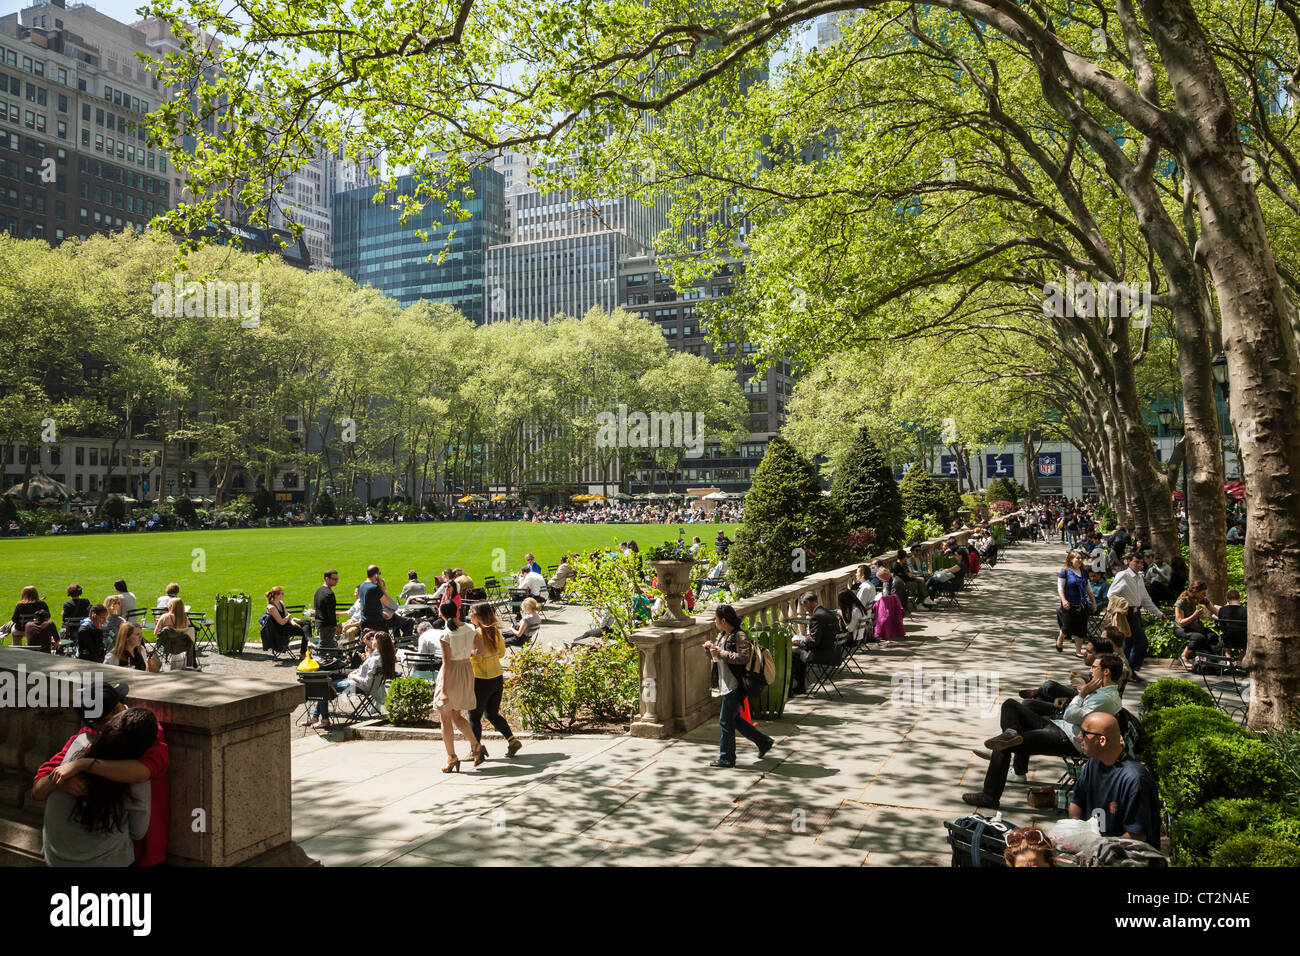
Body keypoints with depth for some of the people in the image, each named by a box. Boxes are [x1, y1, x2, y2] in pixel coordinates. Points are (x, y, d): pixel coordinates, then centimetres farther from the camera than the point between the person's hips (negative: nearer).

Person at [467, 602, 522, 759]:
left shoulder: (477, 634, -18)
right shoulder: (496, 631, 3)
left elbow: (476, 659, -19)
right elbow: (501, 652, 14)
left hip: (482, 680, -7)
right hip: (498, 677, 7)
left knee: (474, 717, 7)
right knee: (493, 714, 19)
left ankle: (476, 750, 8)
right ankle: (512, 740, 11)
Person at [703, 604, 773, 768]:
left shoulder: (739, 635, -15)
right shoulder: (724, 635, 14)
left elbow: (744, 657, -28)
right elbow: (715, 658, 23)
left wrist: (721, 653, -26)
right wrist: (710, 648, 2)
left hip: (734, 686, -10)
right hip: (726, 686, 10)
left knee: (726, 721, -3)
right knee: (734, 719, 15)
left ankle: (726, 759, 8)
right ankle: (764, 742, 27)